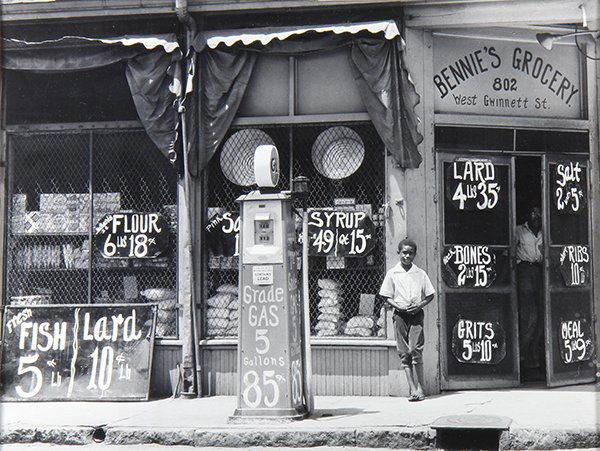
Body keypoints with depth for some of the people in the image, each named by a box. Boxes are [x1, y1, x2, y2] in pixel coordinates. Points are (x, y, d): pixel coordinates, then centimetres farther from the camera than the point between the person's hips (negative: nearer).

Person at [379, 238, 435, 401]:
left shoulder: (420, 273, 8)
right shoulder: (392, 273, 7)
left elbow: (430, 295, 11)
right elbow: (387, 296, 7)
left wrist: (419, 306, -7)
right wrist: (398, 307, -10)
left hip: (416, 314, -1)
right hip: (400, 315, 1)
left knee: (416, 350, -11)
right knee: (404, 353, -1)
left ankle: (419, 388, -7)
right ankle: (413, 389, 1)